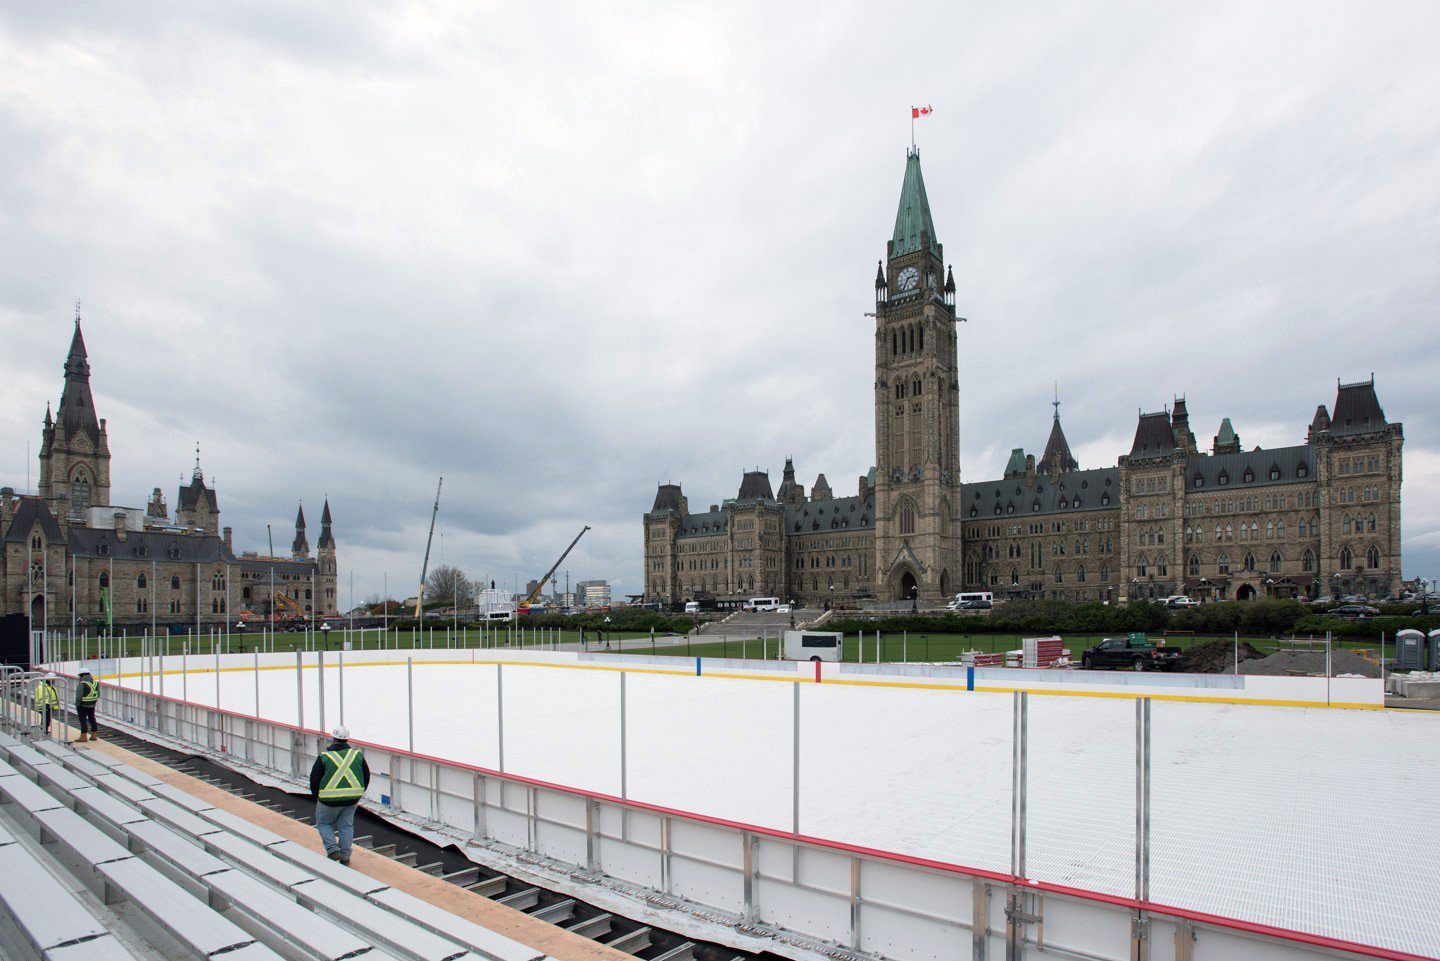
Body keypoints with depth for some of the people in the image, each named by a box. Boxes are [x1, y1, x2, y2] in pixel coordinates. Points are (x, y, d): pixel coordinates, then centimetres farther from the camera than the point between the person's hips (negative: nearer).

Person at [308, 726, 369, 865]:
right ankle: (345, 857, 15)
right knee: (346, 826, 13)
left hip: (329, 800, -3)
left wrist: (316, 796, 13)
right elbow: (366, 777, 8)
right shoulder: (357, 755, 1)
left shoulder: (324, 757, -9)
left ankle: (333, 850, 3)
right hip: (351, 800, 3)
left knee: (324, 823, 17)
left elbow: (314, 779, -4)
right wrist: (358, 794, 20)